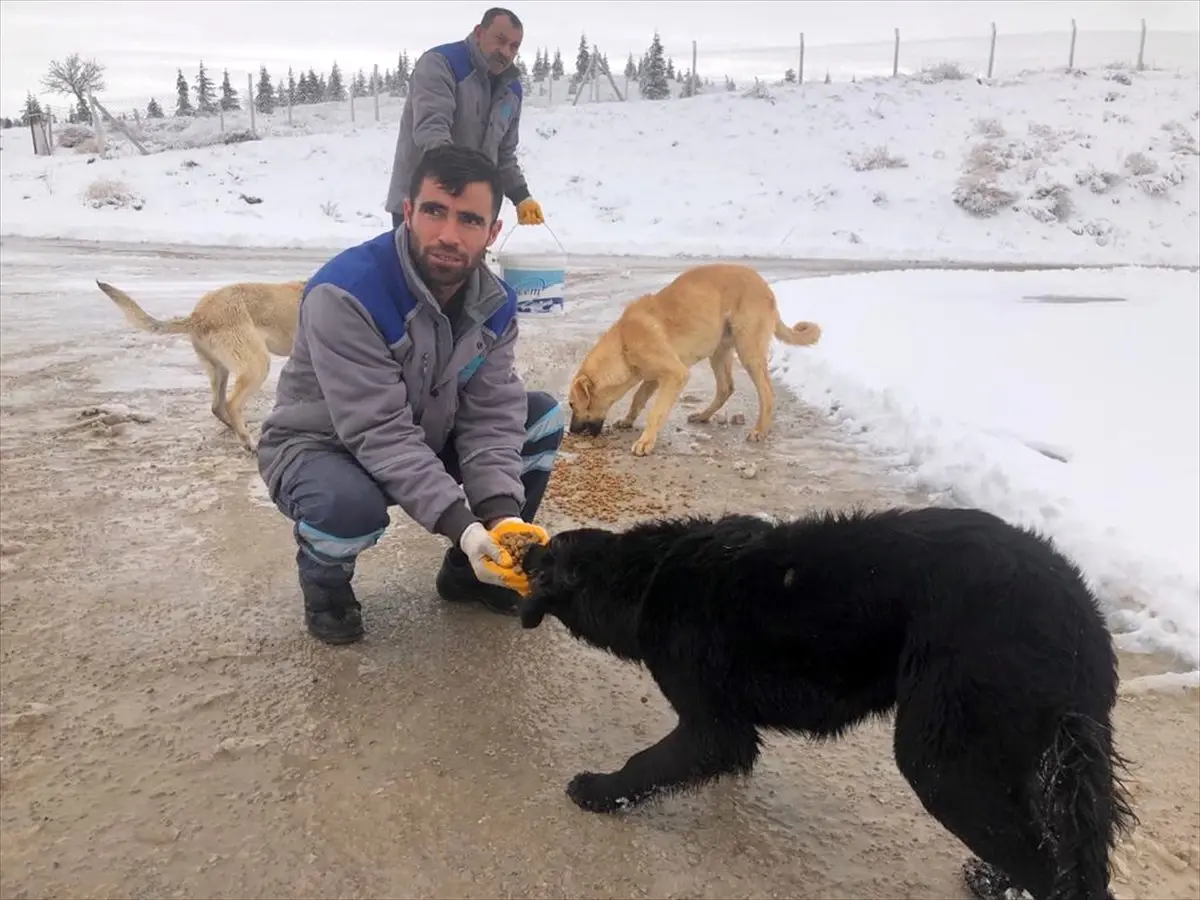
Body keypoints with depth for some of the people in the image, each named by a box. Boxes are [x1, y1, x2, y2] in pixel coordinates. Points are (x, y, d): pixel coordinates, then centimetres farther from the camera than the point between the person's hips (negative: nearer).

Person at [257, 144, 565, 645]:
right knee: (350, 507, -40)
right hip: (320, 448, -6)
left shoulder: (493, 303, -10)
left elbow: (490, 414, -15)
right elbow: (379, 433, -34)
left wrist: (500, 512, -31)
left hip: (422, 441, 6)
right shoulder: (344, 295, -31)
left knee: (543, 418, -6)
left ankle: (470, 568, 9)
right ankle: (324, 580, -1)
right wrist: (457, 522, -41)